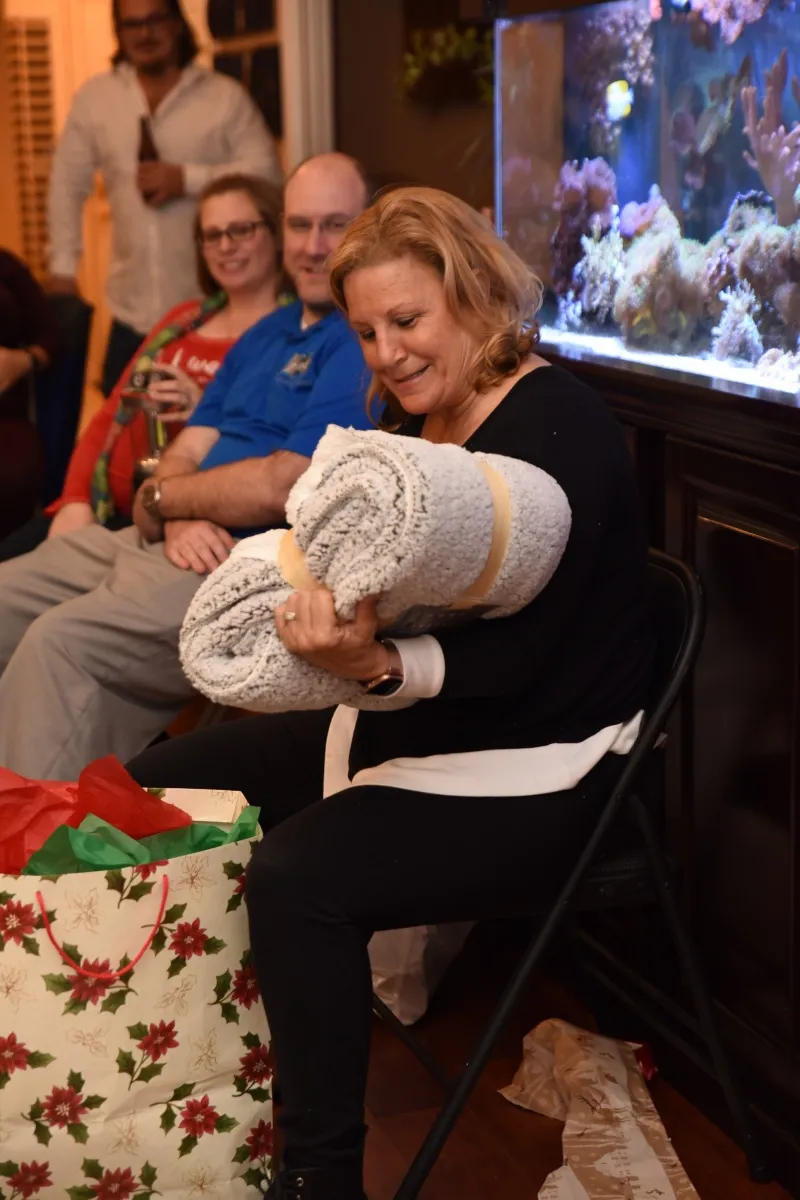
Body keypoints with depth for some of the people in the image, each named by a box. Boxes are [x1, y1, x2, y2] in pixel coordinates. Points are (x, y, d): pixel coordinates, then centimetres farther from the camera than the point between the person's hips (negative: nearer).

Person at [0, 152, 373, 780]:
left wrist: (157, 499, -3)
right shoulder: (264, 336, 18)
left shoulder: (367, 341, -12)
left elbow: (282, 488, -19)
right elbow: (186, 454, 15)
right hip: (182, 543, 10)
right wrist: (180, 518, -10)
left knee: (61, 640, -27)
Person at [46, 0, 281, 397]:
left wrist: (188, 179, -14)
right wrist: (63, 266, 9)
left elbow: (266, 171, -5)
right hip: (133, 309, 3)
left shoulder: (226, 96, 0)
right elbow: (68, 182, 12)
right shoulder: (94, 97, 8)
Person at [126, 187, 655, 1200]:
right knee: (159, 784, 8)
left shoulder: (555, 426, -18)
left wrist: (377, 665, -41)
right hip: (398, 729, 10)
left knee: (298, 879, -31)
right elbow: (355, 571, 13)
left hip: (531, 776, -10)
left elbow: (516, 654, -26)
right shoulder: (415, 420, 7)